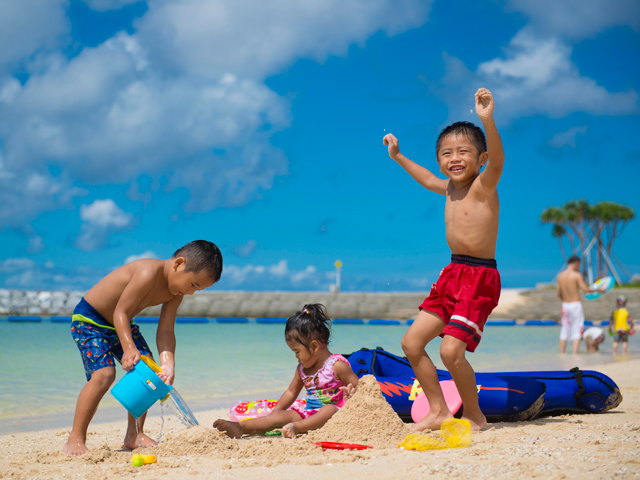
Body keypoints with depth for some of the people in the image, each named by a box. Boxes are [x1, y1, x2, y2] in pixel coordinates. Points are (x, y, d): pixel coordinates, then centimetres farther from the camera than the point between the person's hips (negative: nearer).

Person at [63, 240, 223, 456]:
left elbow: (165, 330, -8)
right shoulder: (149, 273, -32)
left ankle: (134, 435, 12)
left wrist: (167, 364, -22)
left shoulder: (175, 292, -5)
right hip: (88, 320, -9)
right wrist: (129, 348, -43)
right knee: (104, 373, -23)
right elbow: (120, 313, -32)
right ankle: (75, 440, -16)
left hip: (121, 325, 9)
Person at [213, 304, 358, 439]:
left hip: (335, 411, -5)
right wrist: (274, 412, 21)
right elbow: (291, 393, 25)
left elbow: (358, 386, -5)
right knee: (280, 416, -16)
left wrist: (351, 391, -28)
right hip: (308, 411, 5)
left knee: (329, 410, -40)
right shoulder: (302, 368, 16)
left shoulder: (337, 365, -6)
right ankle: (239, 427, -31)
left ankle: (297, 427, -59)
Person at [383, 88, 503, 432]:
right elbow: (427, 179, 35)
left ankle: (474, 416, 3)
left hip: (480, 278, -9)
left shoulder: (483, 187, -11)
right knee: (411, 343, 7)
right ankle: (439, 411, 19)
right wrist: (398, 156, 43)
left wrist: (488, 121, -48)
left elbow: (497, 161, -33)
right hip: (452, 274, 9)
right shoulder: (449, 189, 12)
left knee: (451, 350, -19)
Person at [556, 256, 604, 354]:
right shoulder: (577, 275, -12)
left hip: (565, 305, 5)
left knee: (564, 331, 10)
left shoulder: (560, 275, 6)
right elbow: (585, 290, -16)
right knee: (577, 331, -1)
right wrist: (598, 290, -3)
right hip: (576, 305, -5)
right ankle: (575, 355, -6)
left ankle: (562, 354, 10)